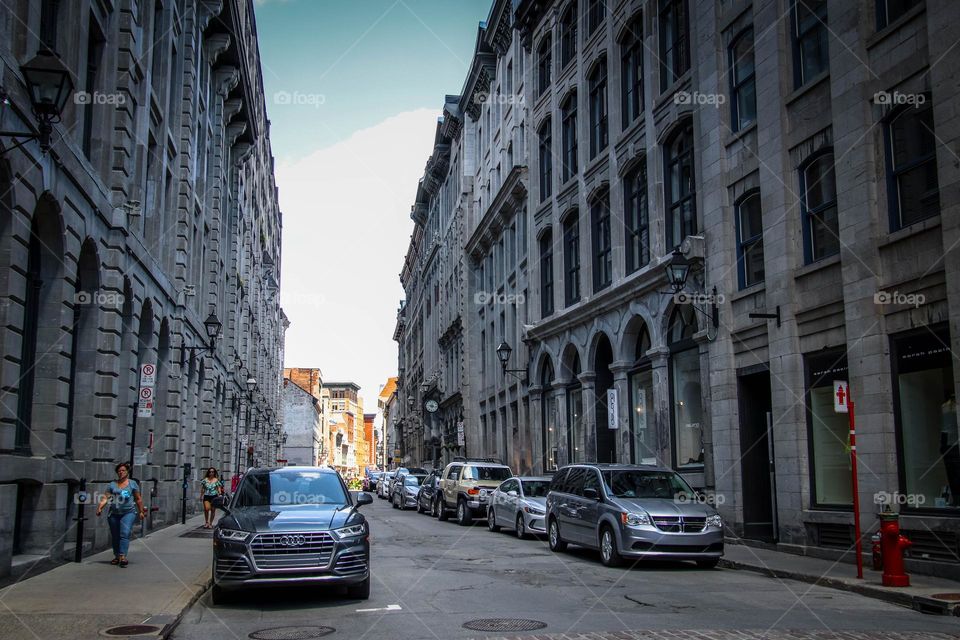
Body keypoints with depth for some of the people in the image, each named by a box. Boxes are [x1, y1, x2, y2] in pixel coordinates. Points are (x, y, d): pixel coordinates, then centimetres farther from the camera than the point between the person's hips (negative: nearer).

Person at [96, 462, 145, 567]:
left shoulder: (132, 483, 7)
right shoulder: (112, 484, 10)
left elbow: (138, 499, 10)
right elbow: (105, 497, 3)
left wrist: (141, 511, 10)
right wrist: (100, 507, -13)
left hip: (128, 513, -3)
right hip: (114, 514, 3)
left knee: (125, 534, -17)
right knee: (115, 536, 11)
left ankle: (123, 556, -24)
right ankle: (117, 556, 26)